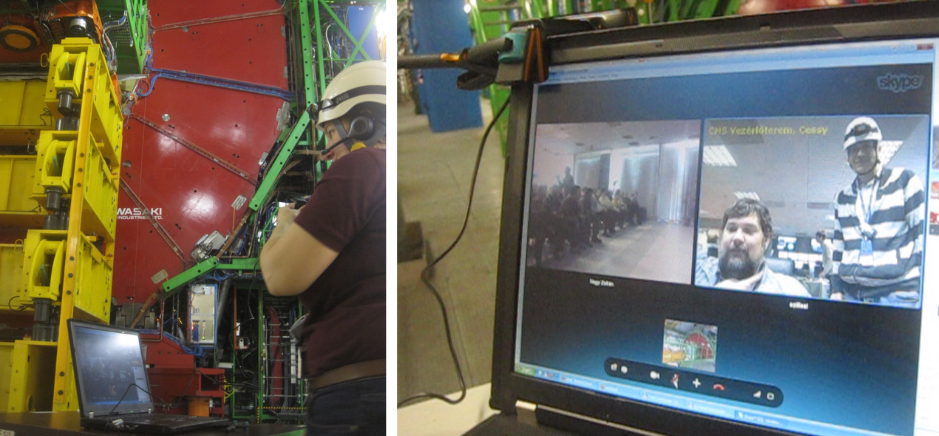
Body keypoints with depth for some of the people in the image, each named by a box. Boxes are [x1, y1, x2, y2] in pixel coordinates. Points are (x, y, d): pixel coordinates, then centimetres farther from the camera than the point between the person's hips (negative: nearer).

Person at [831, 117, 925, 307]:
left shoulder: (906, 181, 1)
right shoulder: (842, 198, 14)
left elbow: (923, 236, -2)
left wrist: (924, 290, -6)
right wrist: (836, 289, 11)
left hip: (897, 293, -4)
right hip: (851, 293, 4)